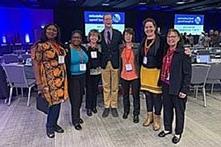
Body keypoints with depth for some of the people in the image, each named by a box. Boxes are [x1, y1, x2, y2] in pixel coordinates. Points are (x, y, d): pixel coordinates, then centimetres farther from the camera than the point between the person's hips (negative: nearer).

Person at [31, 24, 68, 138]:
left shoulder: (59, 45, 10)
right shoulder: (39, 45, -10)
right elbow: (35, 65, -13)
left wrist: (64, 78, 14)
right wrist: (39, 83, -17)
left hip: (60, 78, 7)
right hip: (49, 79, -6)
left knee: (58, 101, 12)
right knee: (53, 102, -1)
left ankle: (54, 123, 31)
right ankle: (49, 126, 22)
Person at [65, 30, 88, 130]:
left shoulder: (83, 49, 9)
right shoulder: (67, 49, -11)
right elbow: (65, 65, -13)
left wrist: (85, 76, 10)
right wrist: (67, 78, -16)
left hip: (82, 77, 6)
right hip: (72, 78, -6)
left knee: (80, 97, 12)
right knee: (75, 98, -2)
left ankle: (77, 116, 31)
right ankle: (76, 121, 13)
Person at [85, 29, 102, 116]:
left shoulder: (99, 47, 7)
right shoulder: (86, 47, -3)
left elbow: (101, 59, 12)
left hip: (97, 71, 3)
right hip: (88, 72, -3)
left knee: (95, 89, 9)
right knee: (89, 89, 0)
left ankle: (94, 106, 24)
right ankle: (88, 108, 14)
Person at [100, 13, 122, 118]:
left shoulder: (118, 34, 3)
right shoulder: (100, 34, 5)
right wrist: (99, 62, -4)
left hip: (115, 63, 0)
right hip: (104, 63, 1)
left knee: (115, 87, 7)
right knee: (106, 87, 8)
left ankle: (114, 107, 20)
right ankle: (106, 107, 21)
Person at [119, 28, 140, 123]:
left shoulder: (137, 48, -7)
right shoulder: (121, 48, 4)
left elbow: (139, 61, -4)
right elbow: (120, 61, 10)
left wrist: (139, 73, -7)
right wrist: (119, 72, 8)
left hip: (135, 75, -3)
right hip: (124, 75, 4)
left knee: (136, 95, 5)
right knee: (125, 94, 16)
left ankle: (136, 114, 18)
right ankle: (126, 111, 33)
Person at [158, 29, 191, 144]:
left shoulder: (183, 53, -14)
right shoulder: (166, 51, 6)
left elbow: (187, 73, -14)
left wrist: (184, 90, -17)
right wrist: (162, 82, 7)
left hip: (178, 87, -6)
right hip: (166, 86, 6)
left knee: (179, 111, 12)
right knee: (167, 108, 18)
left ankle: (178, 133, 31)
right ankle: (167, 129, 38)